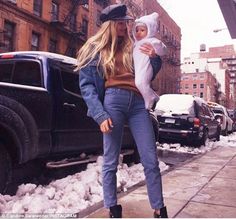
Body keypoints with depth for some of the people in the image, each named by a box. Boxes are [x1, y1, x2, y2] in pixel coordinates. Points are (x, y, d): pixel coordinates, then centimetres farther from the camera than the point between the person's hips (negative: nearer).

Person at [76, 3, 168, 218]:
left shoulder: (131, 47, 20)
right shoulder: (95, 49, 9)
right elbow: (86, 85, 2)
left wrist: (154, 58, 4)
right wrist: (100, 114, -11)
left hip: (138, 102, 4)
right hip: (113, 100, -3)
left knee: (151, 160, -1)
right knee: (111, 161, -2)